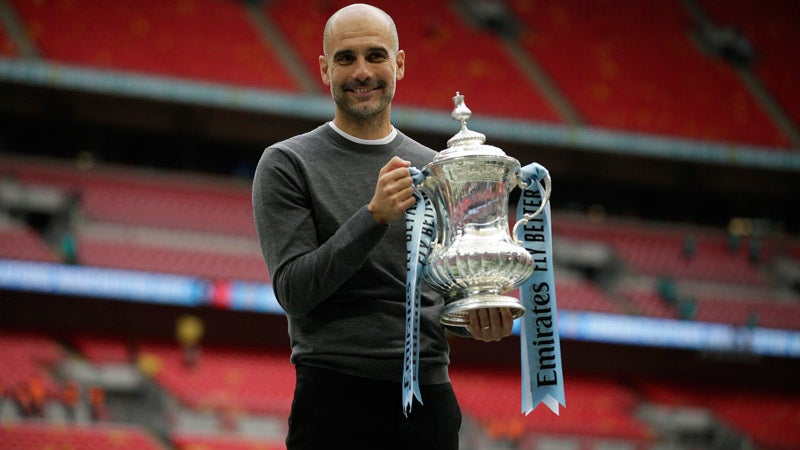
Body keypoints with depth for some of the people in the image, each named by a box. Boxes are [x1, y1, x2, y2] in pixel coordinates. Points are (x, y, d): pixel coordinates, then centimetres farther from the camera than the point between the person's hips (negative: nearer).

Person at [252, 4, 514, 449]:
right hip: (336, 400, -4)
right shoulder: (288, 165, 0)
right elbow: (294, 290, -9)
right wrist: (374, 216, -19)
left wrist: (477, 319, -5)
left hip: (430, 400, 4)